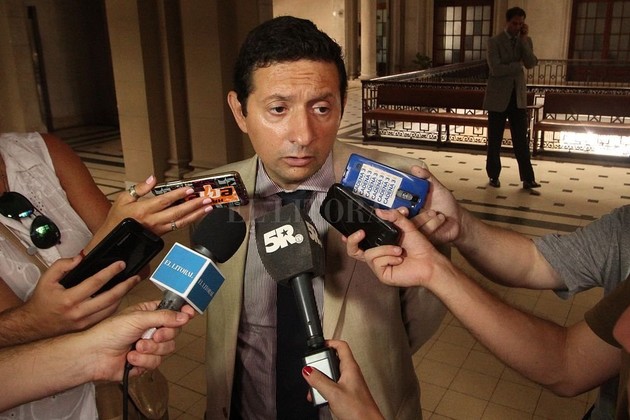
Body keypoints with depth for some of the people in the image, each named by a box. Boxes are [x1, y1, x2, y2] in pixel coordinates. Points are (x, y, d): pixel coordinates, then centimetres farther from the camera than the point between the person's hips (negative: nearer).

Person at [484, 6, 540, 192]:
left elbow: (531, 64, -7)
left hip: (518, 97, 3)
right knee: (495, 140, 5)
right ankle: (494, 176, 17)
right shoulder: (494, 41, -5)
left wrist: (524, 39, -11)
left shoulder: (526, 41, 9)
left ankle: (528, 178, 4)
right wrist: (517, 65, -9)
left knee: (521, 139, 2)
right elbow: (496, 69, -16)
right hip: (498, 97, -3)